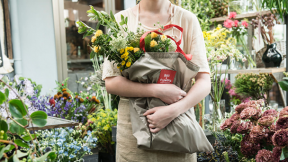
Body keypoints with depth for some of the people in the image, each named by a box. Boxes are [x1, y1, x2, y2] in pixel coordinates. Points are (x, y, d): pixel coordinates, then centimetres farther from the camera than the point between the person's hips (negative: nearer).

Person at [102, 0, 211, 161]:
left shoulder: (187, 19, -1)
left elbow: (204, 82, -7)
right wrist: (157, 90, -19)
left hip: (178, 124, 1)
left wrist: (174, 110, -22)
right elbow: (111, 82, -7)